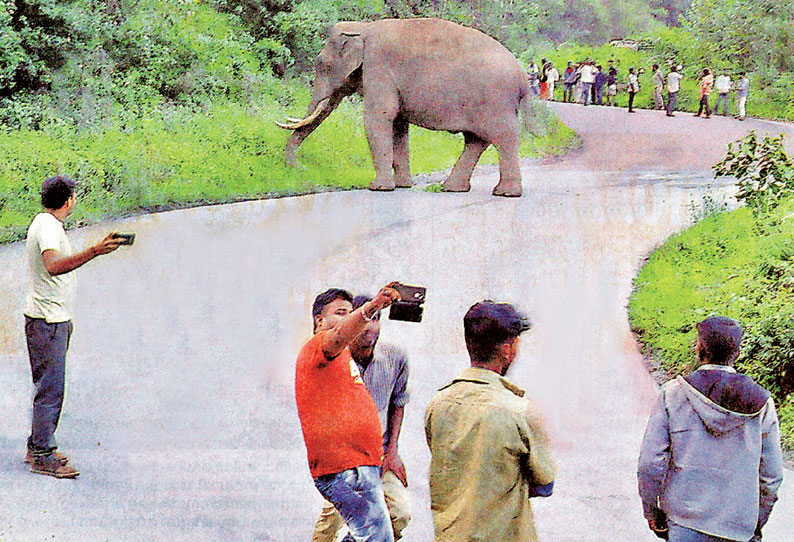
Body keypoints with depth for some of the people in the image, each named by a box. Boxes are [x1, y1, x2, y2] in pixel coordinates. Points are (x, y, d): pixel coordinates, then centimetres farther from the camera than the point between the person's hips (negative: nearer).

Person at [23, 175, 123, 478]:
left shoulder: (45, 223, 15)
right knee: (50, 388, -9)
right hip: (48, 320, -10)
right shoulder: (48, 227, -18)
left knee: (49, 387, 15)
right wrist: (95, 251, -46)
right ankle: (42, 456, -6)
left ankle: (37, 447, 22)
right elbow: (53, 266, -37)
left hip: (54, 318, 10)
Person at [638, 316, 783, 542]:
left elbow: (650, 463, -6)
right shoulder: (761, 404, -1)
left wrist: (653, 514, 6)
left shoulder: (673, 394, -5)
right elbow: (771, 475, 5)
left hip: (684, 518, -1)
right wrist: (757, 524, 18)